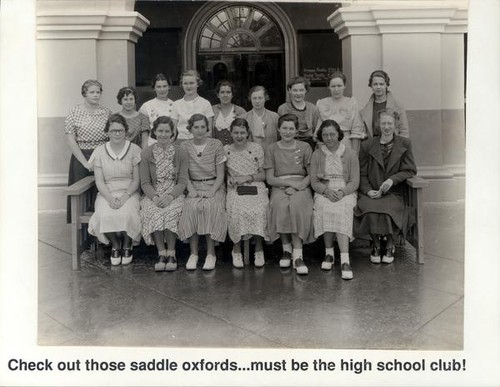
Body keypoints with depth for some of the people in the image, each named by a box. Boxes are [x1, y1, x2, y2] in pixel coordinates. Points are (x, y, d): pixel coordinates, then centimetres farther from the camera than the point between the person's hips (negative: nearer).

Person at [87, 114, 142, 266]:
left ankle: (127, 245, -2)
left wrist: (125, 196, -16)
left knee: (126, 214, -32)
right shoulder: (100, 151, 5)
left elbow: (136, 180, -1)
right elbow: (99, 181, 1)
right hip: (107, 193, 1)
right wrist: (110, 198, -15)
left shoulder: (134, 150, 1)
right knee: (105, 215, -30)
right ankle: (115, 244, 0)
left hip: (129, 193, -1)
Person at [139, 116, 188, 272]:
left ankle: (171, 253, -22)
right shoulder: (146, 153, 5)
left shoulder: (180, 153, 4)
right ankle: (162, 253, -24)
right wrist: (155, 197, -18)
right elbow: (145, 183, 1)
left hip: (174, 195, 0)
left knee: (170, 212, -32)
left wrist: (170, 196, -18)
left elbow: (183, 181, -1)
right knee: (155, 213, -32)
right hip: (152, 196, 0)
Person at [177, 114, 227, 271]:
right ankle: (193, 253, -22)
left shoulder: (216, 145, 1)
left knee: (210, 206, -32)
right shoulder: (184, 146, 6)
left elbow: (220, 175, -1)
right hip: (194, 186, 1)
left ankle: (211, 254, -23)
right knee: (192, 206, -30)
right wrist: (191, 190, -13)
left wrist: (212, 191, -15)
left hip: (214, 186, -1)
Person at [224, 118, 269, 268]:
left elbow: (264, 174, 8)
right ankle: (237, 249, -10)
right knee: (237, 211, -32)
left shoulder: (257, 149, 9)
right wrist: (229, 178, -2)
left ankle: (259, 248, -9)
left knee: (258, 211, -31)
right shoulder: (225, 150, 13)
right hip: (235, 190, 0)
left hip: (256, 188, 0)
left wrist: (247, 177, -7)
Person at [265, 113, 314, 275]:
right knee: (280, 205, -34)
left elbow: (312, 175, 6)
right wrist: (289, 182, -11)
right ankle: (286, 248, -18)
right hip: (279, 187, 0)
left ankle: (298, 254, -32)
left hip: (301, 186, 0)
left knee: (297, 204, -34)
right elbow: (270, 179, 4)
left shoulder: (304, 147, 12)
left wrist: (299, 185, -13)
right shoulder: (272, 149, 11)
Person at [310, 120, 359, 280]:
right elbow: (314, 181, 5)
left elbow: (355, 182, 3)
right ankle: (328, 253, -24)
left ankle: (345, 260, -41)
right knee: (324, 208, -34)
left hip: (346, 192, -1)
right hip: (323, 192, 1)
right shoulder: (316, 155, 11)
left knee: (341, 210, -34)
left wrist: (342, 192, -17)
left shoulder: (350, 154, 8)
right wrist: (327, 190, -15)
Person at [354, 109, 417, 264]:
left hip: (393, 193, 0)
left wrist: (392, 179, -10)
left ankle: (390, 246, -7)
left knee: (389, 208, -33)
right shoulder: (367, 145, 9)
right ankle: (376, 244, -6)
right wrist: (368, 190, -8)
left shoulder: (404, 144, 9)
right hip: (371, 194, 1)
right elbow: (361, 174, 9)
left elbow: (410, 170, 6)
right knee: (370, 209, -32)